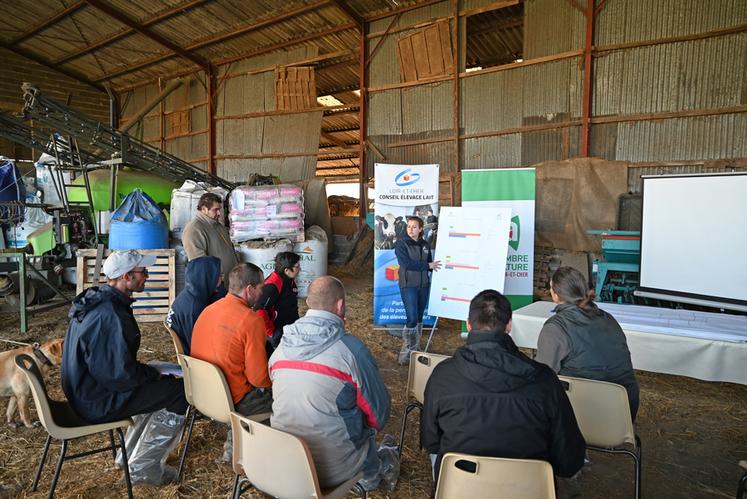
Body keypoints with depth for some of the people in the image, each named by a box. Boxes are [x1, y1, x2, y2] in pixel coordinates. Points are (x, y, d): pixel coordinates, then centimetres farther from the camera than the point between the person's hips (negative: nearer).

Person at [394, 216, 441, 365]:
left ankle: (415, 350, 26)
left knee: (419, 319, 12)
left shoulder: (425, 245, 8)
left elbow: (430, 263, 13)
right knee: (412, 319, -11)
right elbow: (407, 263, -18)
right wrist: (427, 265, -14)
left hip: (424, 285, 5)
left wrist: (436, 266, -10)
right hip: (408, 286, -5)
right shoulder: (401, 244, -7)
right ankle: (405, 354, 0)